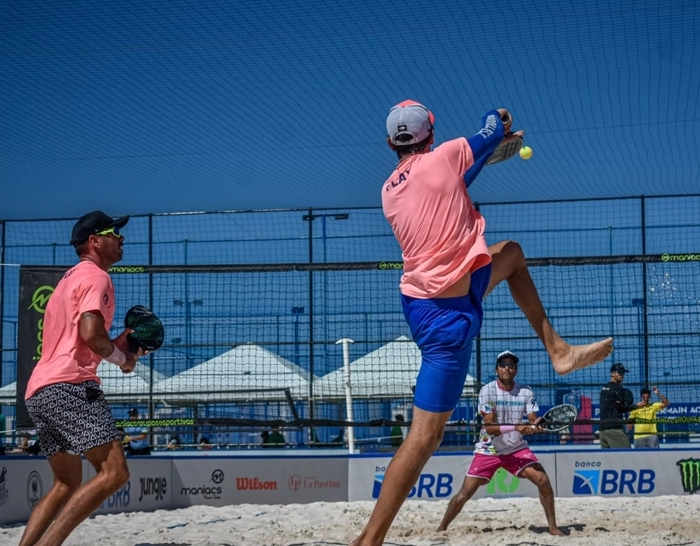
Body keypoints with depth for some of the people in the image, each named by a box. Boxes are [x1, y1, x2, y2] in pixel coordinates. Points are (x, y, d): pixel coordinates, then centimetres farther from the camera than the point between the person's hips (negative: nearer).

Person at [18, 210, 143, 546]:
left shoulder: (70, 279, 29)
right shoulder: (96, 276, -2)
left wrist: (118, 343, 19)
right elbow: (90, 332, -17)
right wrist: (123, 358, -1)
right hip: (69, 386, -10)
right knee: (114, 472, -17)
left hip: (37, 392, 10)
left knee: (67, 484, 19)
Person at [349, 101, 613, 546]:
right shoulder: (444, 157, -10)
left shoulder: (390, 189, 7)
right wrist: (498, 122, 30)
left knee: (512, 252, 26)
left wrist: (494, 143, 33)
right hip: (448, 314, -8)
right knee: (425, 436, -8)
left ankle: (558, 350, 23)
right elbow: (495, 129, 6)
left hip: (421, 296, 8)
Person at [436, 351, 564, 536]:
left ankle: (553, 527, -1)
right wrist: (516, 427, -36)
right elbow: (490, 427, -22)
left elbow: (533, 421, -8)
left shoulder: (526, 392, -4)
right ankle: (441, 528, 17)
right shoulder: (487, 391, -14)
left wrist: (534, 426, -33)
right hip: (488, 451, -2)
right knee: (464, 494, -4)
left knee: (543, 480, -16)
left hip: (516, 449, 2)